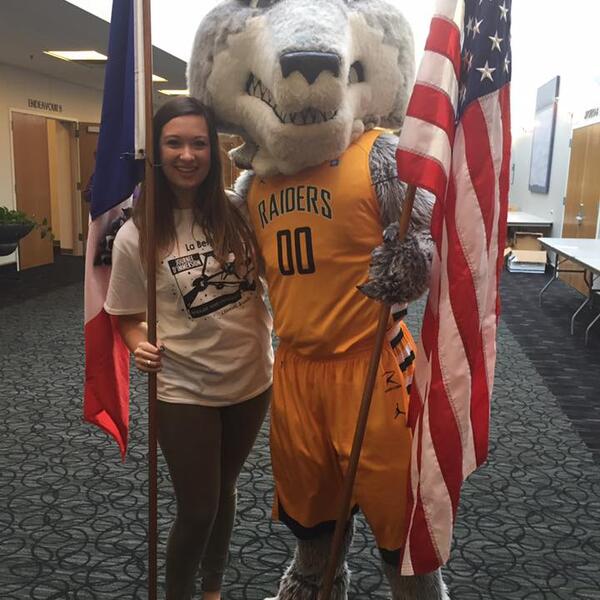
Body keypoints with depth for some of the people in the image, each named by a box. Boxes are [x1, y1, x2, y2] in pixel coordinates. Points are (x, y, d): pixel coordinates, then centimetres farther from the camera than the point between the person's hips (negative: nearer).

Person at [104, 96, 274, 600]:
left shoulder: (239, 213, -6)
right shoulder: (136, 237, -13)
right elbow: (128, 317, -1)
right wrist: (141, 348, -20)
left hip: (252, 380, 3)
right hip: (185, 391, -3)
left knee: (224, 492, 22)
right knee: (197, 510, 7)